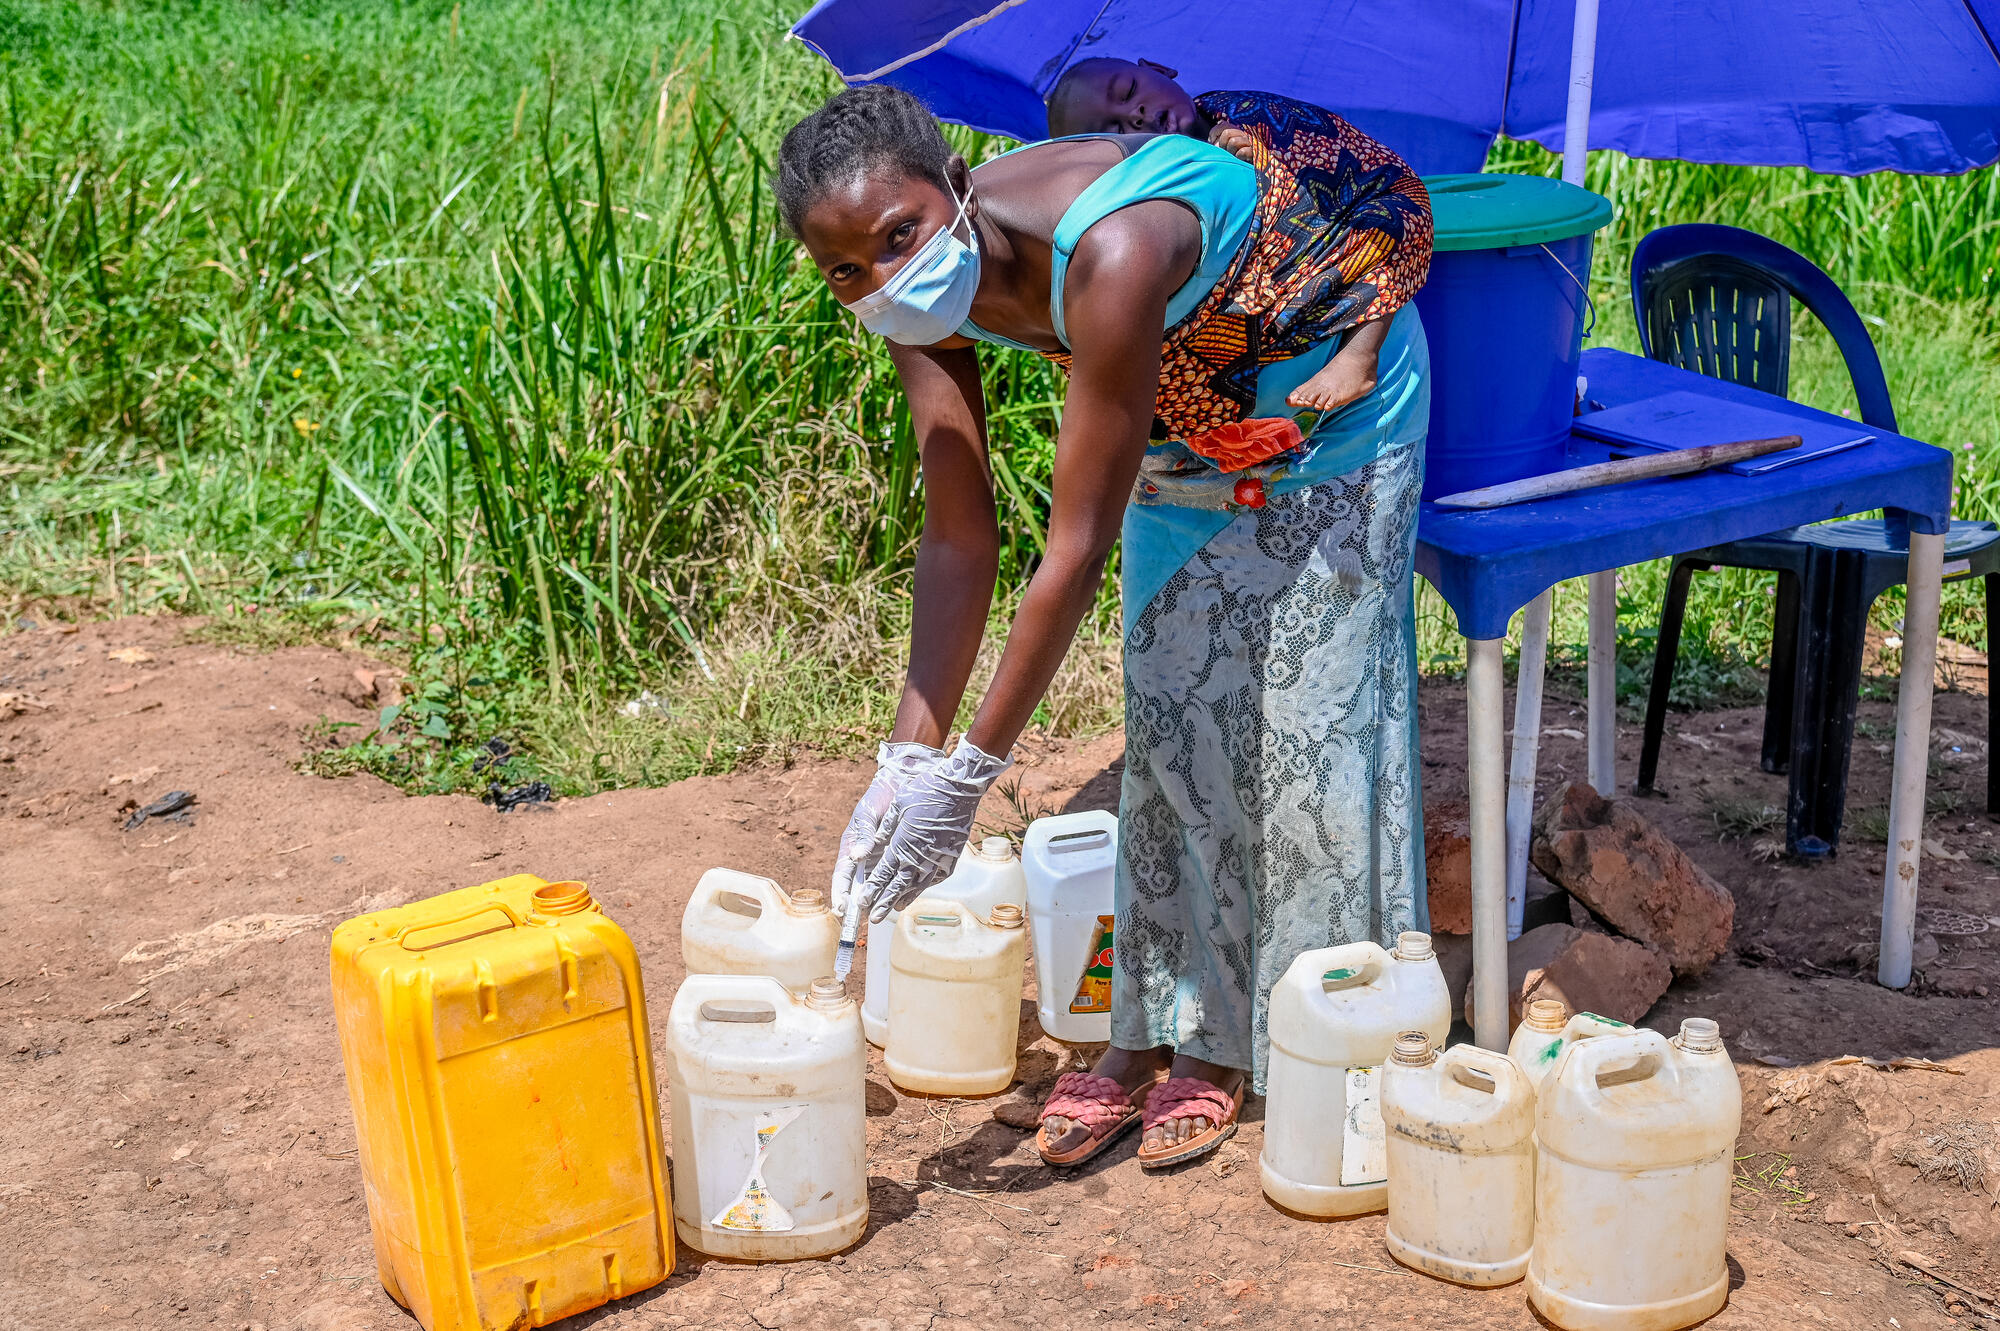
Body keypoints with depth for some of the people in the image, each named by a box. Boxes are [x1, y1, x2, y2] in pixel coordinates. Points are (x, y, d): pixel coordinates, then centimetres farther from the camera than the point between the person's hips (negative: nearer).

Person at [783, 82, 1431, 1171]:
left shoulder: (1108, 255, -43)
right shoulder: (921, 299, -20)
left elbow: (1078, 546, -39)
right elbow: (959, 538, -15)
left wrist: (969, 770, -35)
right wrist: (909, 753, -22)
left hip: (1330, 401, -6)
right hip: (1189, 432, 6)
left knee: (1302, 714, -4)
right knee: (1168, 713, 5)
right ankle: (1154, 1034, 16)